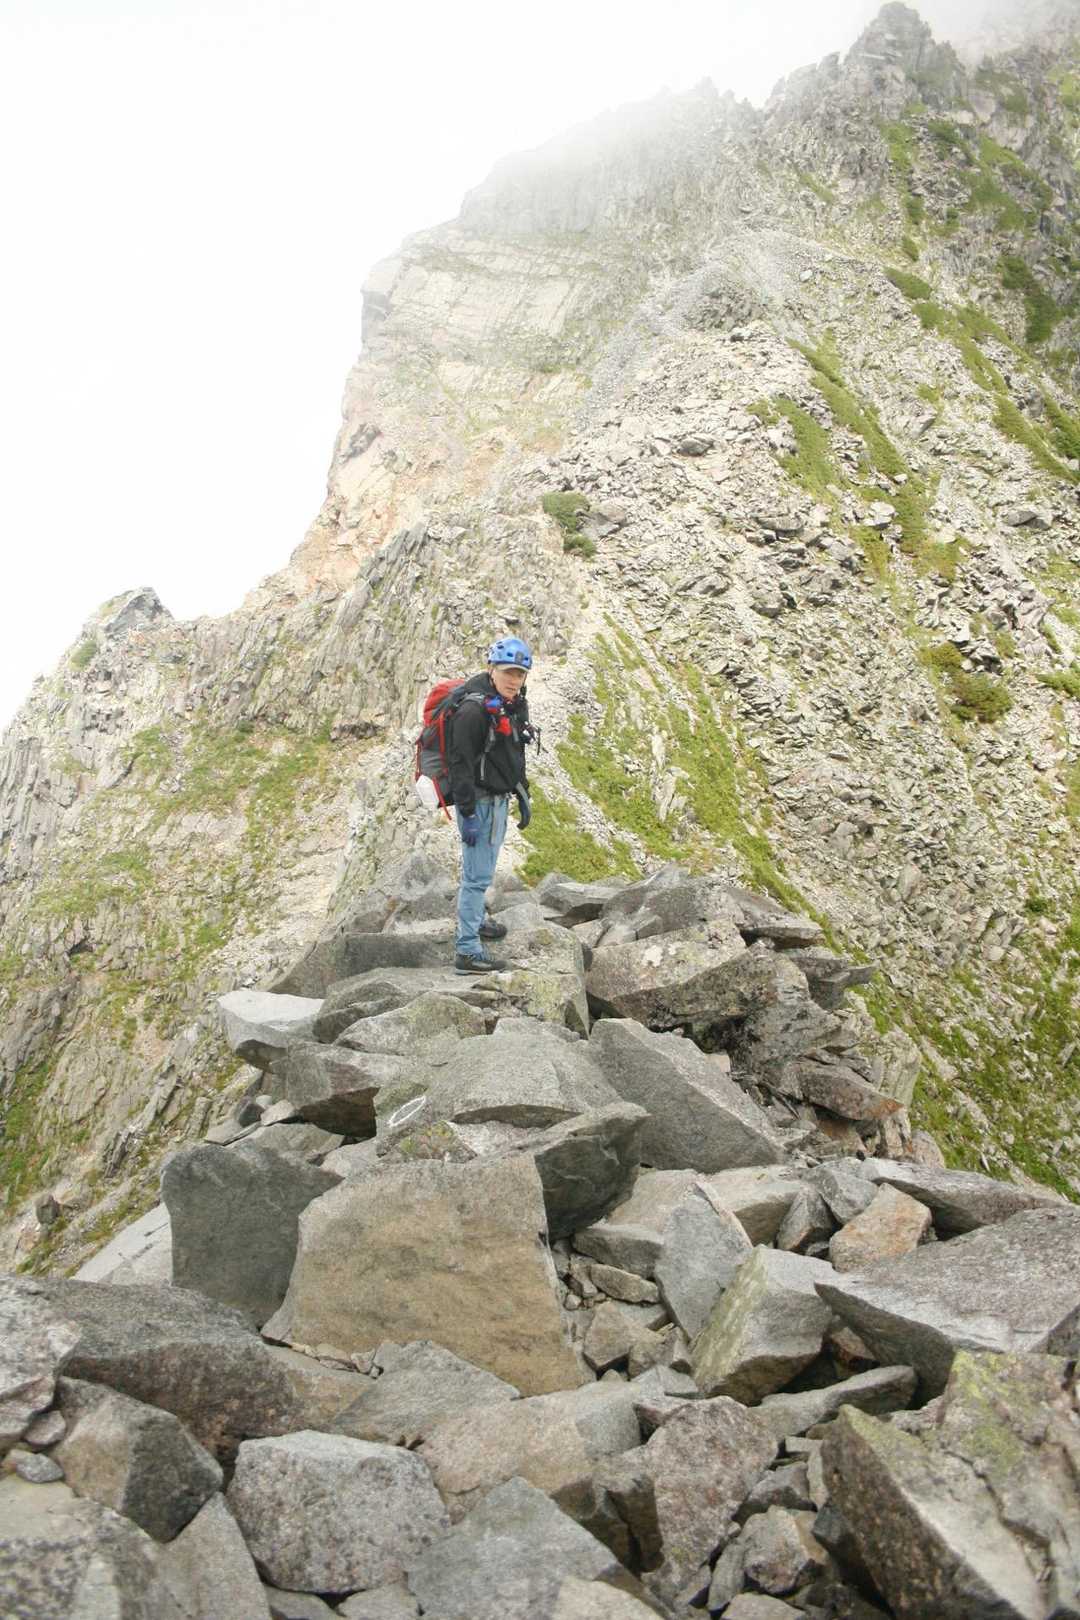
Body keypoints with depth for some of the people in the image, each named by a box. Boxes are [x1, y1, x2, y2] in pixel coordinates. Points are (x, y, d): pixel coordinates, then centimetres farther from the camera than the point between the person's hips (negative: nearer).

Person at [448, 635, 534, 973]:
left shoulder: (515, 706, 7)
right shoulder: (474, 710, -22)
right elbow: (460, 764, -22)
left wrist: (523, 797, 20)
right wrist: (468, 814, -23)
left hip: (499, 799, 9)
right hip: (479, 801, -9)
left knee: (483, 868, 24)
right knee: (478, 874, -7)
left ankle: (474, 919, 42)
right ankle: (467, 951, -2)